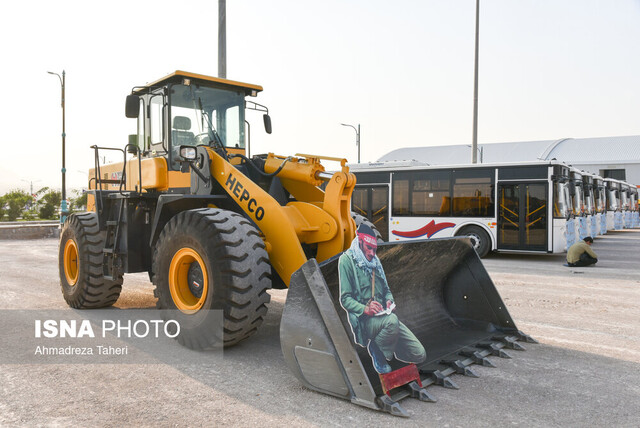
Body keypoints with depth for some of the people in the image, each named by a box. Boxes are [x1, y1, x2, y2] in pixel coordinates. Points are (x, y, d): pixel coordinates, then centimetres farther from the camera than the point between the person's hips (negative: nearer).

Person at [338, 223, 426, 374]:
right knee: (391, 320, -40)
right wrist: (365, 308, -26)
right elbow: (345, 299, -9)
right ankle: (376, 349, -9)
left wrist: (389, 300, 1)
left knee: (420, 355, -3)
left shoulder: (374, 261, 20)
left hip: (384, 316, 7)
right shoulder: (346, 260, -3)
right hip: (364, 320, -7)